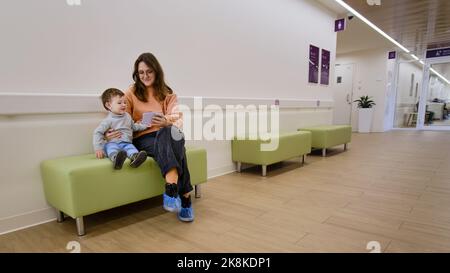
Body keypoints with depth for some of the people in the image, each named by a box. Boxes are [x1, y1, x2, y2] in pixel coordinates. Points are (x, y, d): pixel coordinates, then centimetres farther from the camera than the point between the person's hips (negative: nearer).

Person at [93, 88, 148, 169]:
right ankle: (115, 157, -67)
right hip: (112, 143, -3)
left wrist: (145, 126, 18)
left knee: (130, 147, -29)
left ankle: (135, 157, -62)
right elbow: (97, 132, -8)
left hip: (126, 143, 4)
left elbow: (133, 126, 32)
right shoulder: (108, 120, -5)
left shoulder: (127, 116, 15)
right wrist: (98, 148, -16)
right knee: (110, 146, -36)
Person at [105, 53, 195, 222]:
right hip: (142, 139, -1)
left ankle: (172, 189, -46)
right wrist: (108, 133, -17)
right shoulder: (131, 93, 13)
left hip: (165, 135, 2)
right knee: (167, 146, -37)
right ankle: (184, 196, -47)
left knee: (171, 132, -38)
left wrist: (166, 121, -24)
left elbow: (178, 119, 1)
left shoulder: (167, 94, 16)